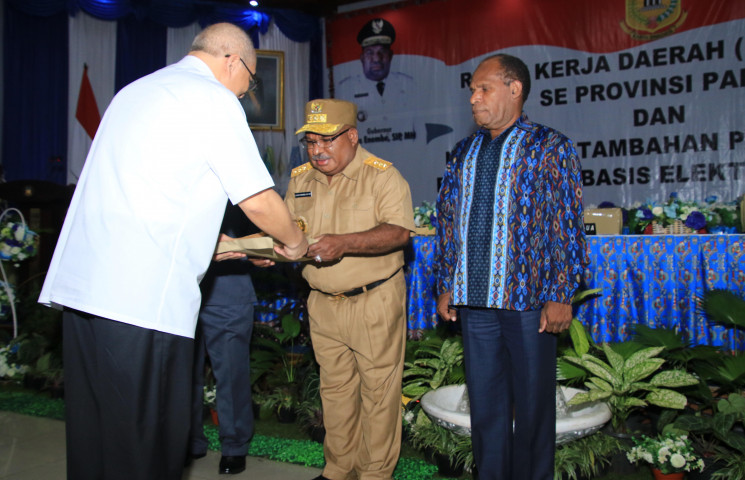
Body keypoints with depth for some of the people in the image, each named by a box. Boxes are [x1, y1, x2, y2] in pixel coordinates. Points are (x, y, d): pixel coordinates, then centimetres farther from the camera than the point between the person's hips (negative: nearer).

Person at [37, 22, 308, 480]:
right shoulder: (214, 99, -3)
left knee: (94, 434, 16)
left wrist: (215, 243, 32)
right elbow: (259, 202, -5)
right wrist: (295, 243, 15)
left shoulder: (137, 91, 23)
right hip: (141, 300, -9)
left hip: (79, 283, 9)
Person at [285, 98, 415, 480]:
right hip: (323, 302, 5)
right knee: (335, 387, 15)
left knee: (378, 388, 4)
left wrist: (343, 243, -33)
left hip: (375, 301, -5)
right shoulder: (300, 179, 8)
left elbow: (398, 232, -21)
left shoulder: (382, 175, -11)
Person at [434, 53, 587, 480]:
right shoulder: (464, 153, 13)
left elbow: (568, 226, -5)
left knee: (533, 403, 8)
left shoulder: (551, 148, -1)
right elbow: (448, 223, 15)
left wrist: (561, 296, -10)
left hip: (529, 300, -4)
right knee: (484, 401, 12)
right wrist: (446, 286, 11)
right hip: (474, 300, 5)